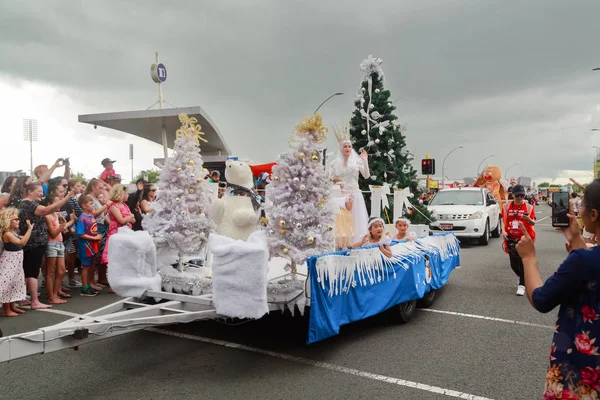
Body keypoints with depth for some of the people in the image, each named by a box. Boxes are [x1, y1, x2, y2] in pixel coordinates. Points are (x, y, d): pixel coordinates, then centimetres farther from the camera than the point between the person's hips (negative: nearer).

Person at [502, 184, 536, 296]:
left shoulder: (529, 207, -3)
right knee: (514, 264, 7)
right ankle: (523, 278, 36)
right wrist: (504, 231, -6)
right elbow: (504, 221, 9)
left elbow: (533, 223, -2)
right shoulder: (506, 206, 2)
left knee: (523, 262, -7)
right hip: (511, 238, 3)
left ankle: (522, 285, 3)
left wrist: (528, 219, -24)